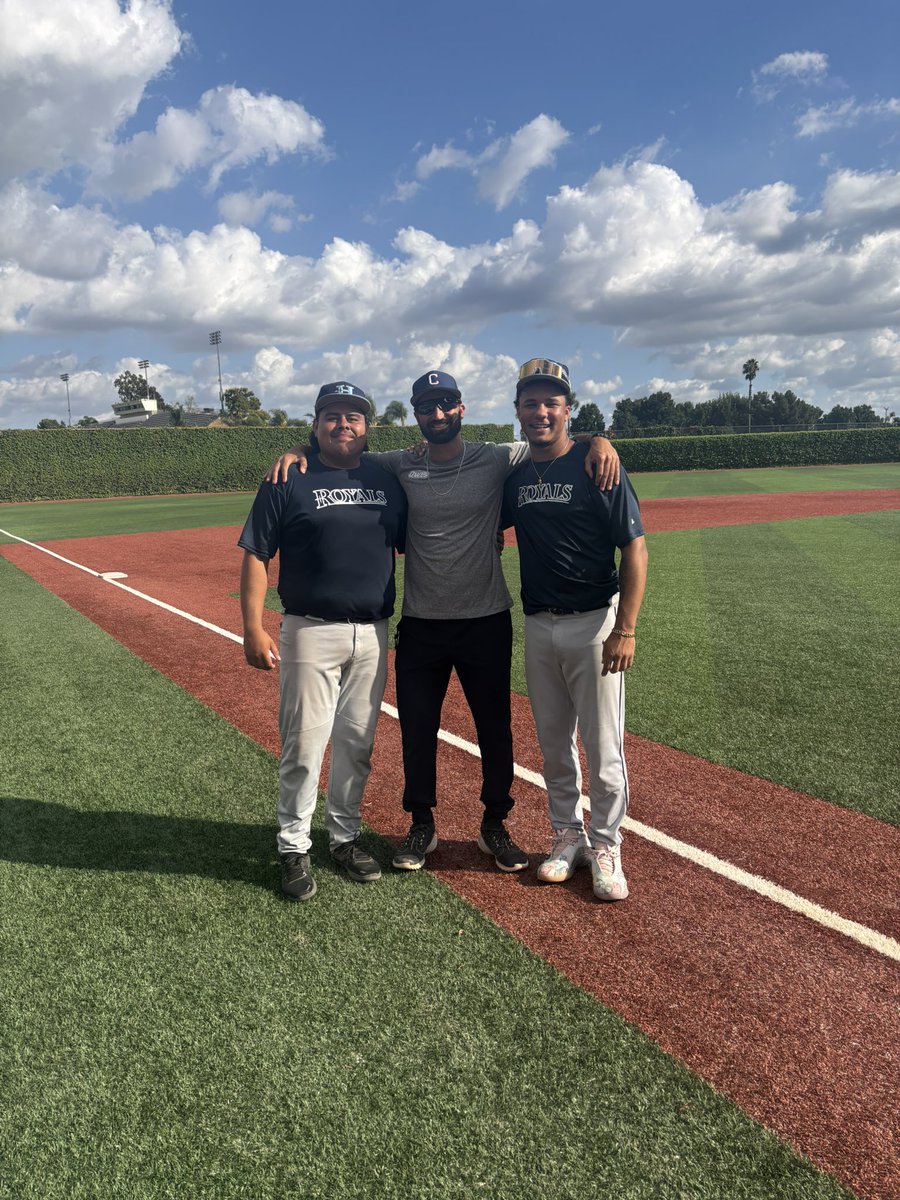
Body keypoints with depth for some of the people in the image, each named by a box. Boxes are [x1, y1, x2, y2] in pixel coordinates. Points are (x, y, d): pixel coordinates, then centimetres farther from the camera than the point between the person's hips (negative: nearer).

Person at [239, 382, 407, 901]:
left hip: (374, 633, 4)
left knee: (357, 742, 12)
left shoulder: (387, 481, 9)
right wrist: (253, 629, -14)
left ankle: (346, 835, 28)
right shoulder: (287, 482, -2)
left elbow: (409, 545, 15)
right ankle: (294, 848, 16)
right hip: (312, 632, -4)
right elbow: (257, 557, -5)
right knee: (304, 744, 0)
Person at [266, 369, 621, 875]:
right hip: (420, 625, 2)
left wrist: (599, 440, -23)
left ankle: (495, 825, 31)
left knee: (495, 728, 10)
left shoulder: (497, 460, -2)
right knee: (417, 729, 11)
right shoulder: (399, 467, 3)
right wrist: (298, 449, -10)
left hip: (487, 622, -1)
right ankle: (422, 825, 31)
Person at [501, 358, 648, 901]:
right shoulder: (514, 476, 8)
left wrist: (624, 630, -17)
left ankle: (606, 846, 19)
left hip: (593, 623, -5)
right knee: (553, 743, 14)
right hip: (538, 626, 6)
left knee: (603, 745, 2)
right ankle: (569, 836, 30)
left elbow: (635, 551, -11)